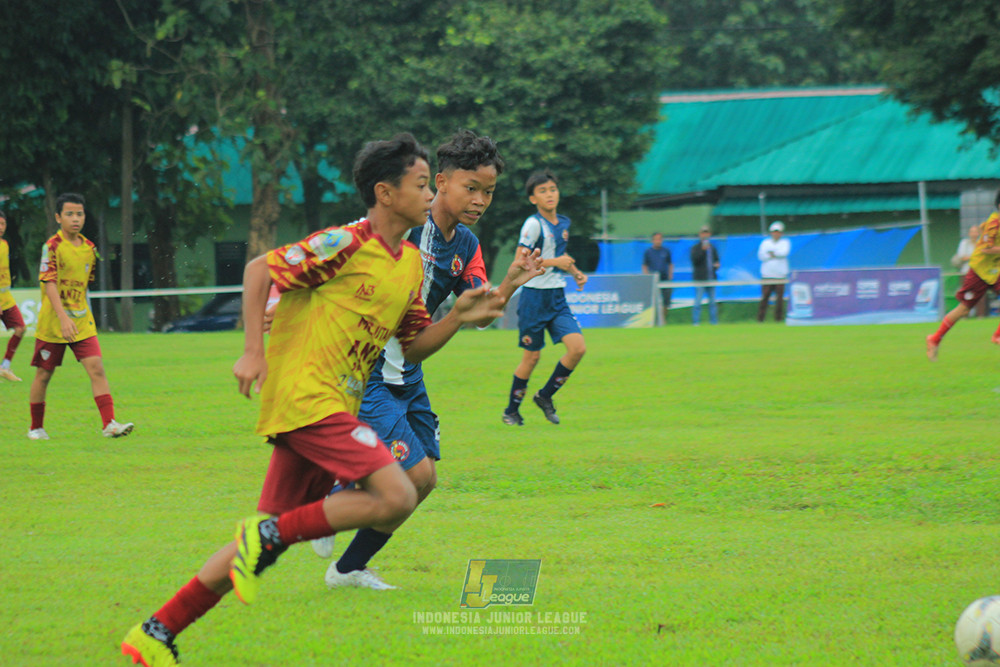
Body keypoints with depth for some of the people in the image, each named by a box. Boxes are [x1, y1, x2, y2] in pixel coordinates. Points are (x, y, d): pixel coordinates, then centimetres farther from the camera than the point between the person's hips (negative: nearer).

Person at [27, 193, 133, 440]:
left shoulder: (89, 248, 6)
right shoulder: (52, 246, -12)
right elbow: (49, 283, -19)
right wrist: (63, 318, -28)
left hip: (82, 323, 4)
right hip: (52, 324, -4)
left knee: (96, 368, -10)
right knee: (44, 374, 6)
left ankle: (109, 424, -15)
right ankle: (36, 427, 22)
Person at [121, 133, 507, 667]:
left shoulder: (411, 264, 16)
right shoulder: (346, 244, -10)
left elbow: (412, 348, 22)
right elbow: (259, 270, -8)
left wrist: (458, 317, 5)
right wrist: (253, 352, -13)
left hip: (334, 410, 9)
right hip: (305, 398, -9)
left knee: (274, 536, 7)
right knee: (396, 497, -20)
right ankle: (267, 537, -11)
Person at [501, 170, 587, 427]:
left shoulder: (563, 224, 11)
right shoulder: (533, 224, -12)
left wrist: (575, 272, 10)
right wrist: (555, 262, -19)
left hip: (557, 299, 6)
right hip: (534, 297, -6)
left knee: (578, 348, -9)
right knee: (532, 357, 1)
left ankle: (545, 396, 10)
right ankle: (511, 410, 19)